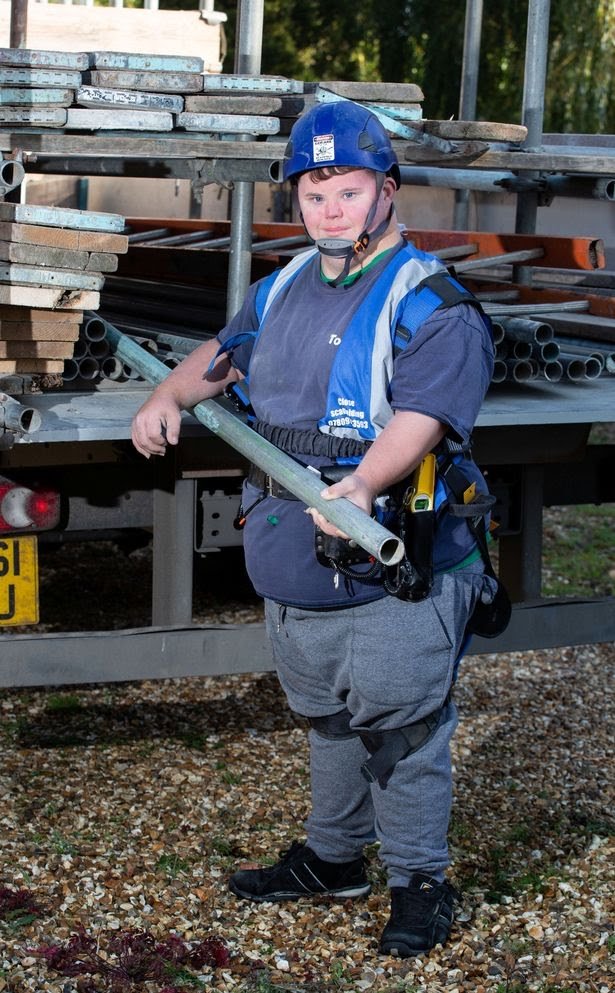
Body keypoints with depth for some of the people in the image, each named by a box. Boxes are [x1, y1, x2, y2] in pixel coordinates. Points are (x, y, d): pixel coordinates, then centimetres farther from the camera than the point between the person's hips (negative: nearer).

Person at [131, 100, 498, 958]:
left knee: (402, 731, 1)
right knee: (329, 722, 22)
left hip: (395, 575, -7)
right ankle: (332, 858, 38)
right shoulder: (284, 289, 12)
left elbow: (421, 417, -27)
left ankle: (420, 883, 16)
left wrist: (363, 483, -43)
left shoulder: (429, 304, -13)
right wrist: (170, 397, 13)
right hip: (295, 571, 8)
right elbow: (223, 354, 29)